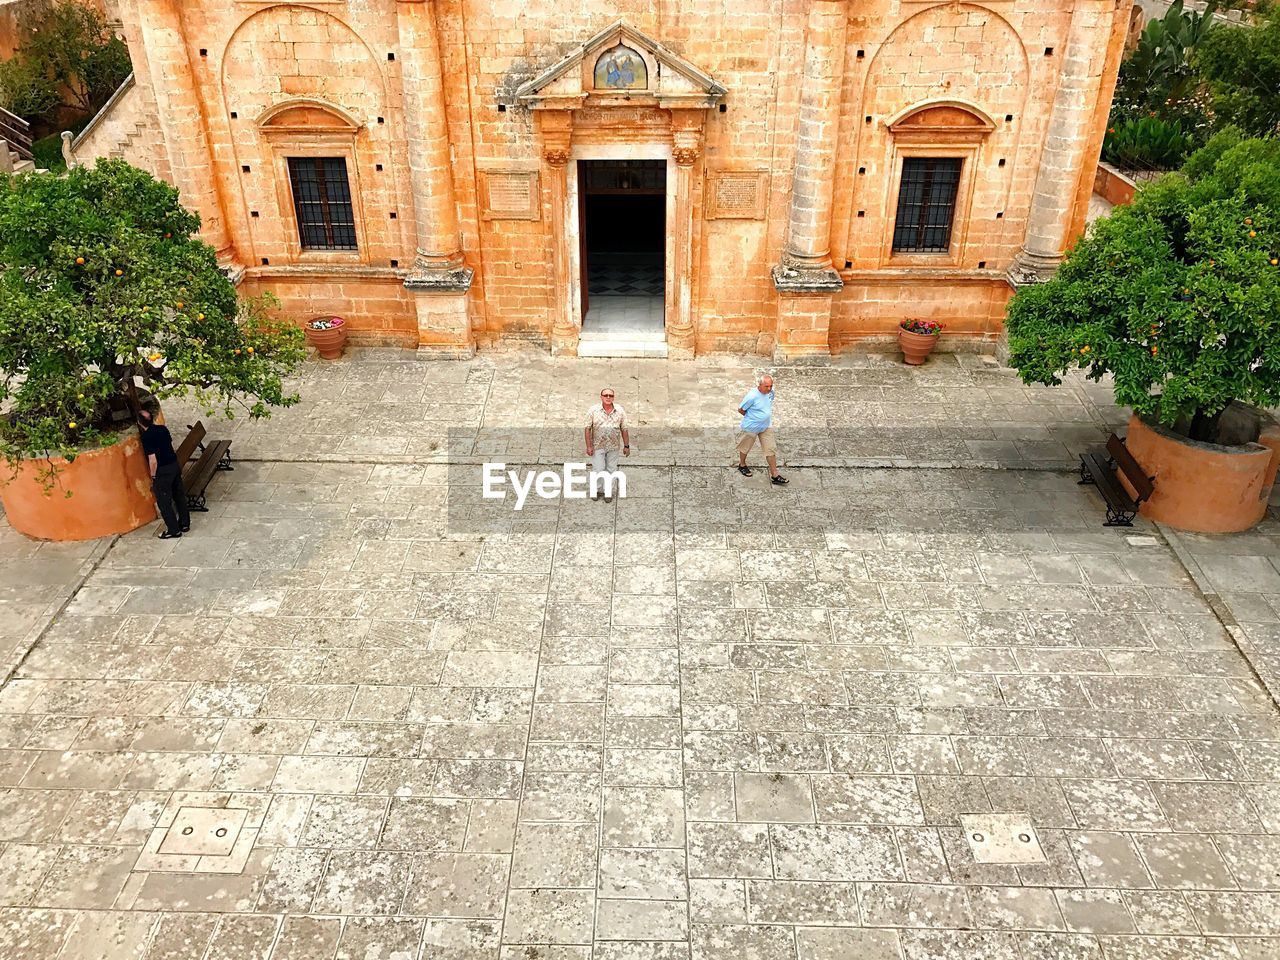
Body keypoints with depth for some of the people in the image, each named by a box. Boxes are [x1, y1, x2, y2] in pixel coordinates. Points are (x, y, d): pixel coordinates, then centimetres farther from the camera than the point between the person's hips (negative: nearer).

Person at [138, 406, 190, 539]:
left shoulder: (147, 438, -22)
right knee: (179, 495, 18)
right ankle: (185, 524, 29)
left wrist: (153, 477, -9)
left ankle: (174, 530, 12)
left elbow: (153, 461, -22)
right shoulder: (162, 428, 0)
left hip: (162, 471, -8)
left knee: (164, 502, 5)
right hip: (175, 464, 8)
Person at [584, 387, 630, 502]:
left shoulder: (620, 411, -2)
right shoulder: (593, 410, -7)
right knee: (598, 469, 2)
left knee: (611, 470, 8)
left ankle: (608, 491, 22)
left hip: (613, 446, 2)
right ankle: (595, 490, 21)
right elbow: (588, 429, -5)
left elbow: (624, 430, 3)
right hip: (598, 446, -2)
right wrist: (589, 446, -9)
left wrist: (626, 446, 2)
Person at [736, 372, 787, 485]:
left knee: (771, 449, 6)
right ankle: (742, 465, 46)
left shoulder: (770, 392, -9)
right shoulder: (752, 396, -30)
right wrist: (751, 417, -3)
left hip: (766, 426, 5)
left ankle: (774, 475, 14)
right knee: (745, 447, 17)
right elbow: (741, 410, -18)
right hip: (751, 428, -5)